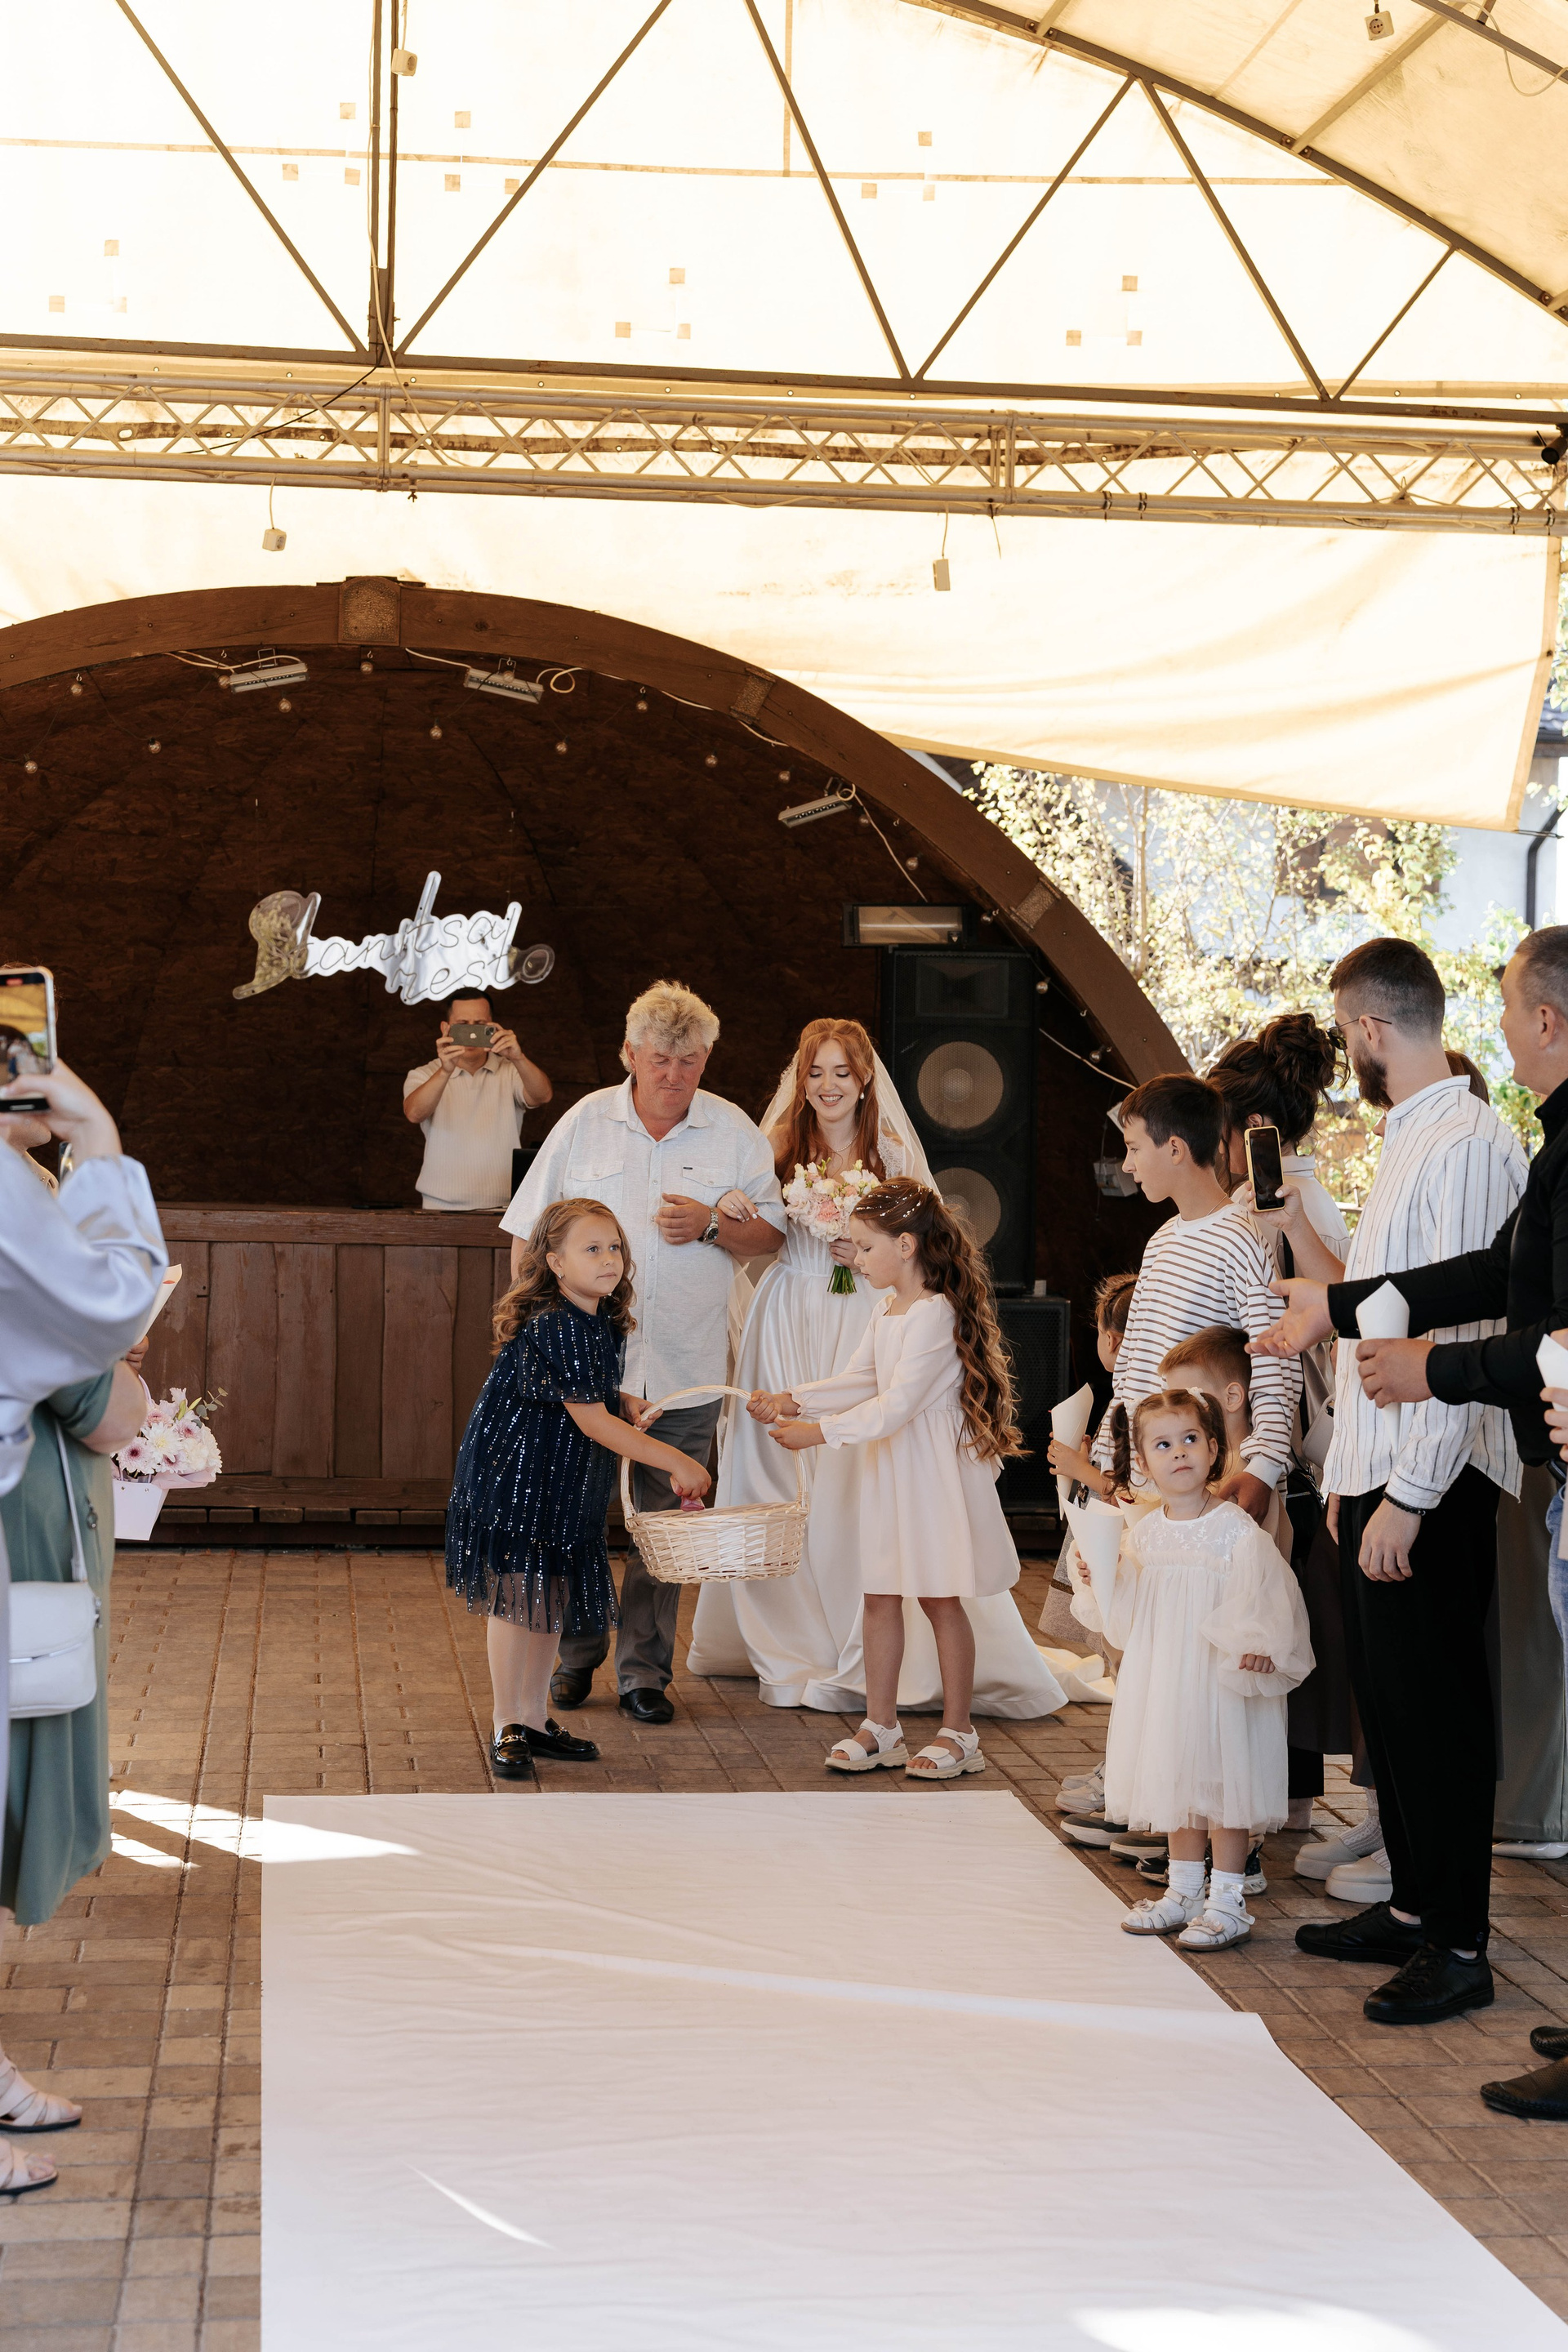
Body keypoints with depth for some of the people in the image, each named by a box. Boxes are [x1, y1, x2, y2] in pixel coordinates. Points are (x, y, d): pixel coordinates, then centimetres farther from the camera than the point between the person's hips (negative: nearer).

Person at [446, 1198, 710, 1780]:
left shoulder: (607, 1324, 4)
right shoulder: (552, 1328, -24)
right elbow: (593, 1422, -23)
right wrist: (675, 1462, -20)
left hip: (565, 1482, 9)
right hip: (512, 1475, -9)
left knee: (553, 1598, 13)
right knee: (515, 1597, -2)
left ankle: (534, 1720, 24)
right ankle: (508, 1729, 9)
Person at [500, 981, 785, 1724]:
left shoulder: (734, 1133, 4)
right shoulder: (585, 1123, 3)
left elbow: (770, 1234, 7)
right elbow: (529, 1233, 7)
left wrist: (711, 1226, -12)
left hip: (684, 1371, 0)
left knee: (664, 1523, 3)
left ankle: (644, 1670, 13)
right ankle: (575, 1655, 22)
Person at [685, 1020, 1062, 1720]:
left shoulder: (892, 1152, 6)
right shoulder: (779, 1146, 7)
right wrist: (726, 1212, -17)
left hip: (863, 1326, -1)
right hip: (789, 1322, 1)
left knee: (859, 1477, -8)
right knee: (782, 1481, 2)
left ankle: (859, 1653, 2)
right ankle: (792, 1645, 15)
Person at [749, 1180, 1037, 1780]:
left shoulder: (936, 1314, -19)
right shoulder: (885, 1312, 10)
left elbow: (896, 1405, -23)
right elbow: (857, 1382, 16)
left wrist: (821, 1431, -21)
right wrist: (792, 1402, 3)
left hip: (935, 1468, -8)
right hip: (890, 1466, 9)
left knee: (940, 1600, 1)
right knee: (880, 1597, 9)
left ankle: (958, 1733, 13)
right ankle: (880, 1727, 17)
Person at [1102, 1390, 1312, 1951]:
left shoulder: (1237, 1531, -13)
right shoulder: (1142, 1535, 5)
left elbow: (1264, 1599, -17)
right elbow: (1126, 1615, 13)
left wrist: (1259, 1645, -32)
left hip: (1220, 1679, -6)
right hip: (1162, 1679, 6)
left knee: (1223, 1783, 0)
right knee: (1175, 1781, 15)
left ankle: (1227, 1903, 9)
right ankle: (1183, 1893, 28)